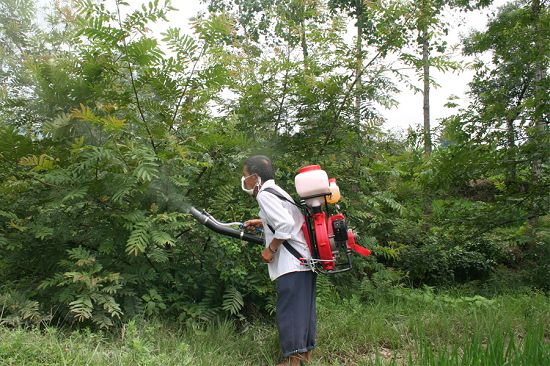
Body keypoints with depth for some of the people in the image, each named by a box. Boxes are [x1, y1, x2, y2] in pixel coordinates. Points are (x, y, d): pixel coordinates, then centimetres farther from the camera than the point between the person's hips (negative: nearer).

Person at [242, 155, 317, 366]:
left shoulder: (264, 195, -11)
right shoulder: (275, 190, 17)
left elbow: (286, 224, -23)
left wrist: (270, 249, -12)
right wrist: (262, 222, 25)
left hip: (292, 263, -10)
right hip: (306, 258, 10)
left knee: (288, 310, -3)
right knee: (304, 307, 16)